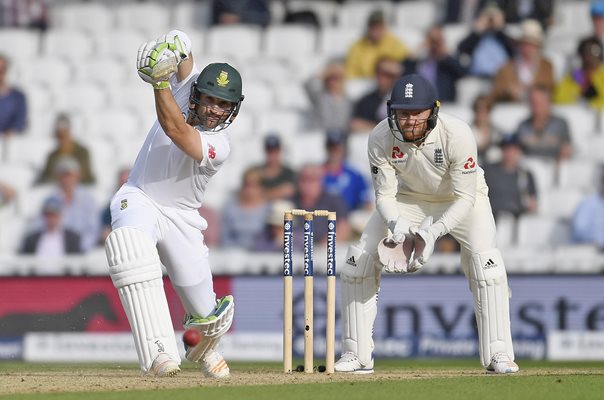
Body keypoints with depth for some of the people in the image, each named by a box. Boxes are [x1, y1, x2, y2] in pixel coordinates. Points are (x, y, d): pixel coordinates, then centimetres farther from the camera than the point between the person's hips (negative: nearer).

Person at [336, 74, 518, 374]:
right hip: (409, 199, 3)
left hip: (463, 200, -3)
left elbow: (465, 199, -30)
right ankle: (356, 356, 3)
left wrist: (434, 231, -43)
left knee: (484, 260, -27)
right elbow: (384, 194, -17)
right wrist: (397, 224, -38)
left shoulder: (457, 135, -35)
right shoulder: (381, 139, -26)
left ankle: (498, 355, -19)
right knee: (359, 258, -8)